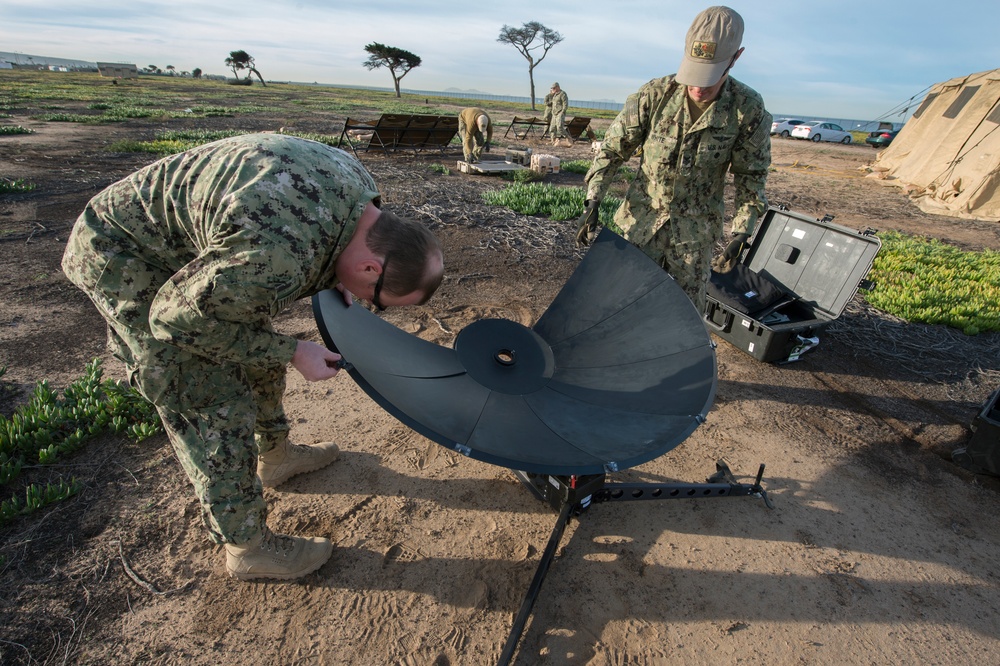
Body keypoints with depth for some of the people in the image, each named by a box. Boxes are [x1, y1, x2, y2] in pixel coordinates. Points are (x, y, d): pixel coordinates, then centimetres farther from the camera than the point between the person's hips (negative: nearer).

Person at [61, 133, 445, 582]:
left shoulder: (354, 182, -13)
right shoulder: (280, 258, -40)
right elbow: (178, 318, -24)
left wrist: (332, 277, -6)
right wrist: (291, 352, -19)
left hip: (191, 244, 9)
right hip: (125, 257, -9)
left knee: (257, 348, 18)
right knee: (216, 407, -6)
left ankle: (273, 457, 42)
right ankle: (246, 548, 14)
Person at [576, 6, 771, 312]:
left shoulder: (749, 109, -9)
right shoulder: (654, 94, -11)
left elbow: (751, 174, 1)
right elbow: (612, 149, -4)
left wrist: (743, 229, -6)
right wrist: (592, 202, -13)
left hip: (695, 230, 0)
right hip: (643, 218, 0)